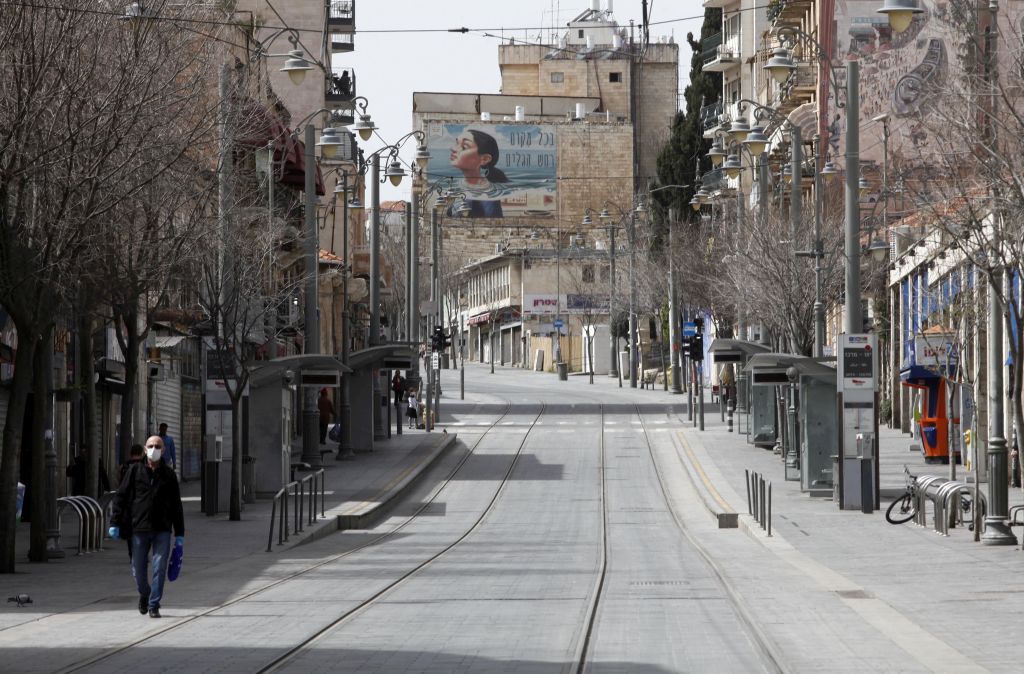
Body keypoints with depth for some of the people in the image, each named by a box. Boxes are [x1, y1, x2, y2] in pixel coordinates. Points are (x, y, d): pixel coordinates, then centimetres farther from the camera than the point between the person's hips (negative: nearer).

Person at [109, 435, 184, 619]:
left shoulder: (168, 474, 6)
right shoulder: (135, 471, 3)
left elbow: (176, 505, 9)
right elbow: (120, 497, 3)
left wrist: (180, 533, 7)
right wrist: (115, 523, -5)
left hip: (162, 530, 0)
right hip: (139, 528, 0)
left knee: (160, 568, -7)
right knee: (138, 570, 6)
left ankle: (154, 605, 2)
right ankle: (144, 595, 34)